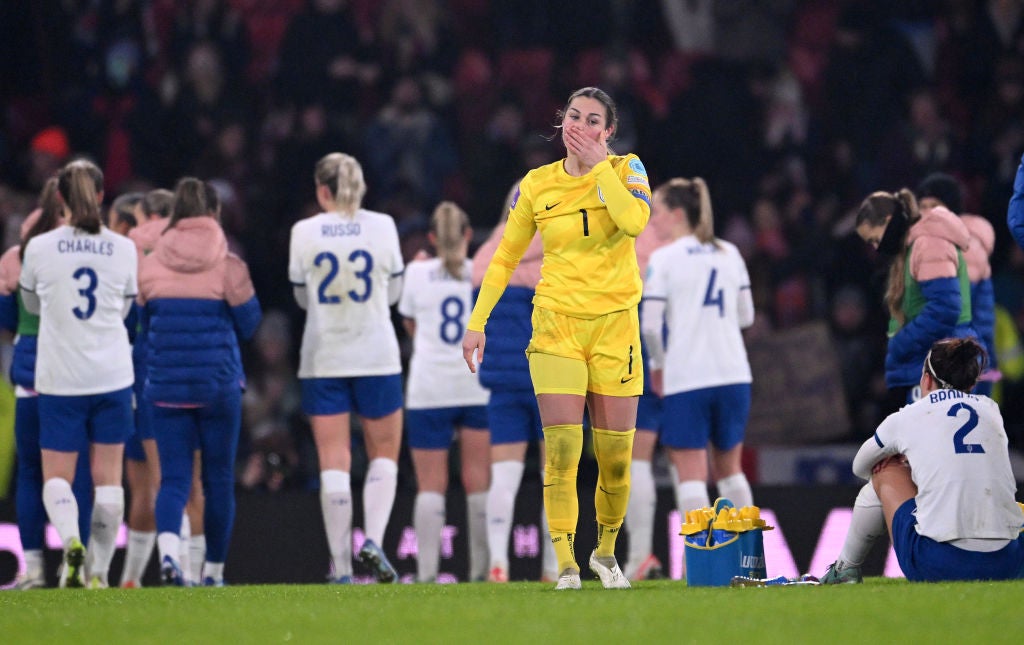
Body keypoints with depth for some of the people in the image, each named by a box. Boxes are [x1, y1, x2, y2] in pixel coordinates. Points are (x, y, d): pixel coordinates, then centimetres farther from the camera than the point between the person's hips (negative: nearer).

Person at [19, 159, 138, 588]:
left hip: (60, 379, -2)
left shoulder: (40, 248, -6)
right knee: (108, 477, 7)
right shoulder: (123, 250, -1)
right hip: (112, 375, 2)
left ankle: (70, 537, -23)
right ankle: (99, 570, 7)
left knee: (56, 476, 4)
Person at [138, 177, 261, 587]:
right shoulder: (228, 265, -7)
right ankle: (213, 571, 18)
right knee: (219, 478, 12)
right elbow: (249, 324, 0)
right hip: (219, 384, -1)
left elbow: (142, 325, 9)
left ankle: (168, 548, -27)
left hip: (165, 387, 1)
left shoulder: (149, 266, 0)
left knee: (174, 477, 0)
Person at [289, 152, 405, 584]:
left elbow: (302, 297, 6)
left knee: (333, 462, 0)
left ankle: (341, 565, -5)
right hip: (375, 355, 0)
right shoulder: (382, 226, -2)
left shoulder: (304, 233, -3)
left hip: (323, 361, 0)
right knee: (384, 455, 11)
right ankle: (373, 539, -10)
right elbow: (393, 291, 7)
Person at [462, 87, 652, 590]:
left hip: (615, 324, 0)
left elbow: (635, 221, -21)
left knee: (616, 455, 0)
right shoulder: (537, 185, 5)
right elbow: (505, 257, 12)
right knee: (561, 446, -14)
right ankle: (565, 564, -12)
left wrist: (598, 166, -14)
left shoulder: (625, 169, 1)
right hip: (556, 323, 0)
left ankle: (606, 551, 23)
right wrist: (477, 321, 8)